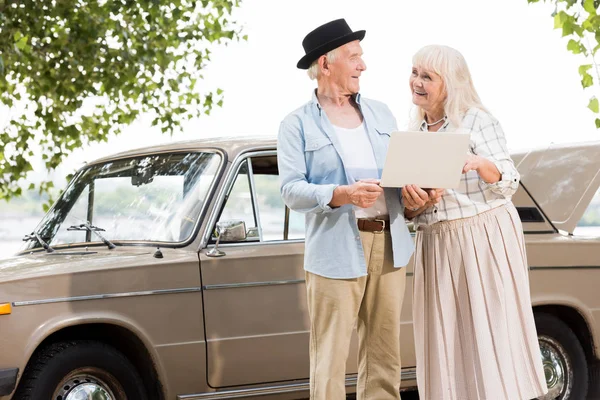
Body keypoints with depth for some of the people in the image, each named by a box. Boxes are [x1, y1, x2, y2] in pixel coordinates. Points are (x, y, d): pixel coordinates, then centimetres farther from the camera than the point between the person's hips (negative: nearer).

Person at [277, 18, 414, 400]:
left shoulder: (381, 113, 16)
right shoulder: (298, 124, 1)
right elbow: (292, 190, -8)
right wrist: (343, 195, -23)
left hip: (389, 243, 5)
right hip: (336, 250, -4)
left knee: (385, 353, 8)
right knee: (330, 358, -5)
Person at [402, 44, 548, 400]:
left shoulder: (477, 120, -4)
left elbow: (508, 184, -8)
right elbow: (410, 211, 14)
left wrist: (482, 164, -27)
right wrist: (409, 202, -9)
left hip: (485, 239, -5)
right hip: (436, 245, 5)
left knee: (492, 331, -5)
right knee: (446, 341, 3)